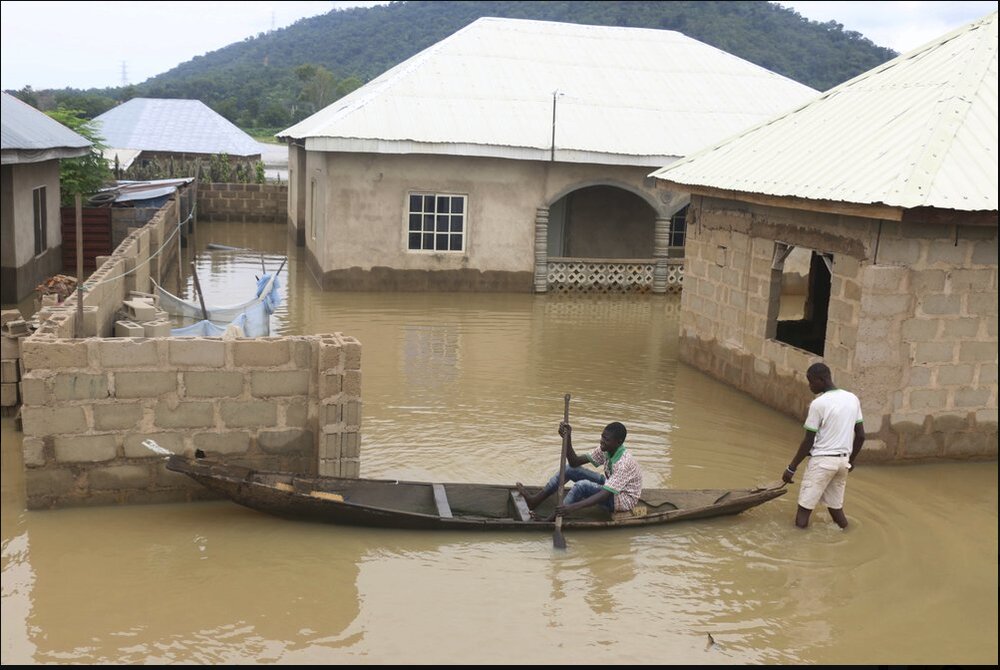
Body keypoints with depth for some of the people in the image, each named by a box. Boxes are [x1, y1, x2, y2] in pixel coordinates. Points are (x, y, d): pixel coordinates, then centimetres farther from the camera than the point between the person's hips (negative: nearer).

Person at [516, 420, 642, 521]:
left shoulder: (623, 463, -32)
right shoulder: (605, 449, -8)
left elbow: (605, 495, -40)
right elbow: (575, 462, -8)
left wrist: (573, 507, -49)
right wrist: (567, 438, -25)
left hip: (624, 499, -8)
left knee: (582, 485, -32)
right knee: (570, 468, -3)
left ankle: (551, 520, -24)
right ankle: (534, 501, -5)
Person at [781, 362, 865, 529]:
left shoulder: (818, 404, -14)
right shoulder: (853, 399, 5)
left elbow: (808, 442, -12)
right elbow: (861, 435, 10)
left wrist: (791, 468, -4)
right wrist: (851, 459, 24)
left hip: (822, 460, -7)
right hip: (843, 461, 7)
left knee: (804, 508, -1)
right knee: (836, 507, 16)